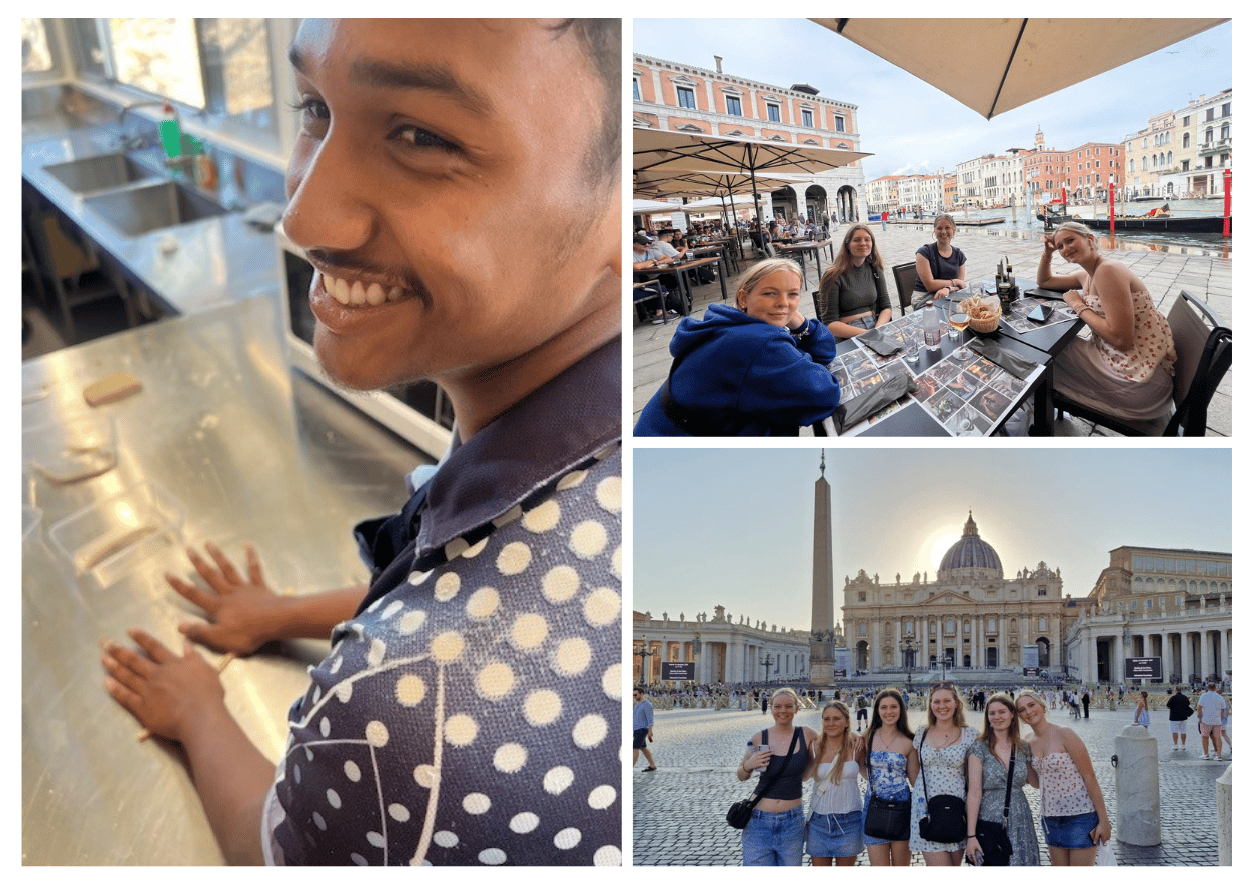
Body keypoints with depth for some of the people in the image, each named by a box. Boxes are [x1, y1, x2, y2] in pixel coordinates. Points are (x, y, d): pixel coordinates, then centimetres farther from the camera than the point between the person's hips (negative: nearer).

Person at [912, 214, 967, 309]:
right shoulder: (924, 252, -3)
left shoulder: (959, 256, 14)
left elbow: (960, 285, 5)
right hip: (923, 298, -4)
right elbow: (930, 285, -10)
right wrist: (954, 282, 0)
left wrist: (948, 289, -19)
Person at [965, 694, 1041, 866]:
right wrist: (971, 835, -14)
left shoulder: (1023, 747, 7)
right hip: (990, 824, -3)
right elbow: (974, 793, -9)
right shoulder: (980, 748, -5)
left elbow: (1037, 782, 15)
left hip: (1021, 824, 3)